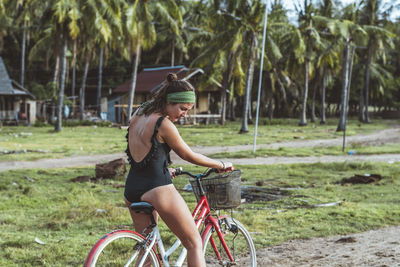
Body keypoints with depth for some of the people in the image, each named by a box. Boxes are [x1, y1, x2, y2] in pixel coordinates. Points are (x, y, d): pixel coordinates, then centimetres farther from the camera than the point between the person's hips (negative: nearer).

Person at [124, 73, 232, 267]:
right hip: (158, 189, -8)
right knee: (194, 244, 2)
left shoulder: (137, 116, 10)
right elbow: (188, 155, -4)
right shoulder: (164, 124, -13)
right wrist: (221, 165, 8)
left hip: (131, 189, 9)